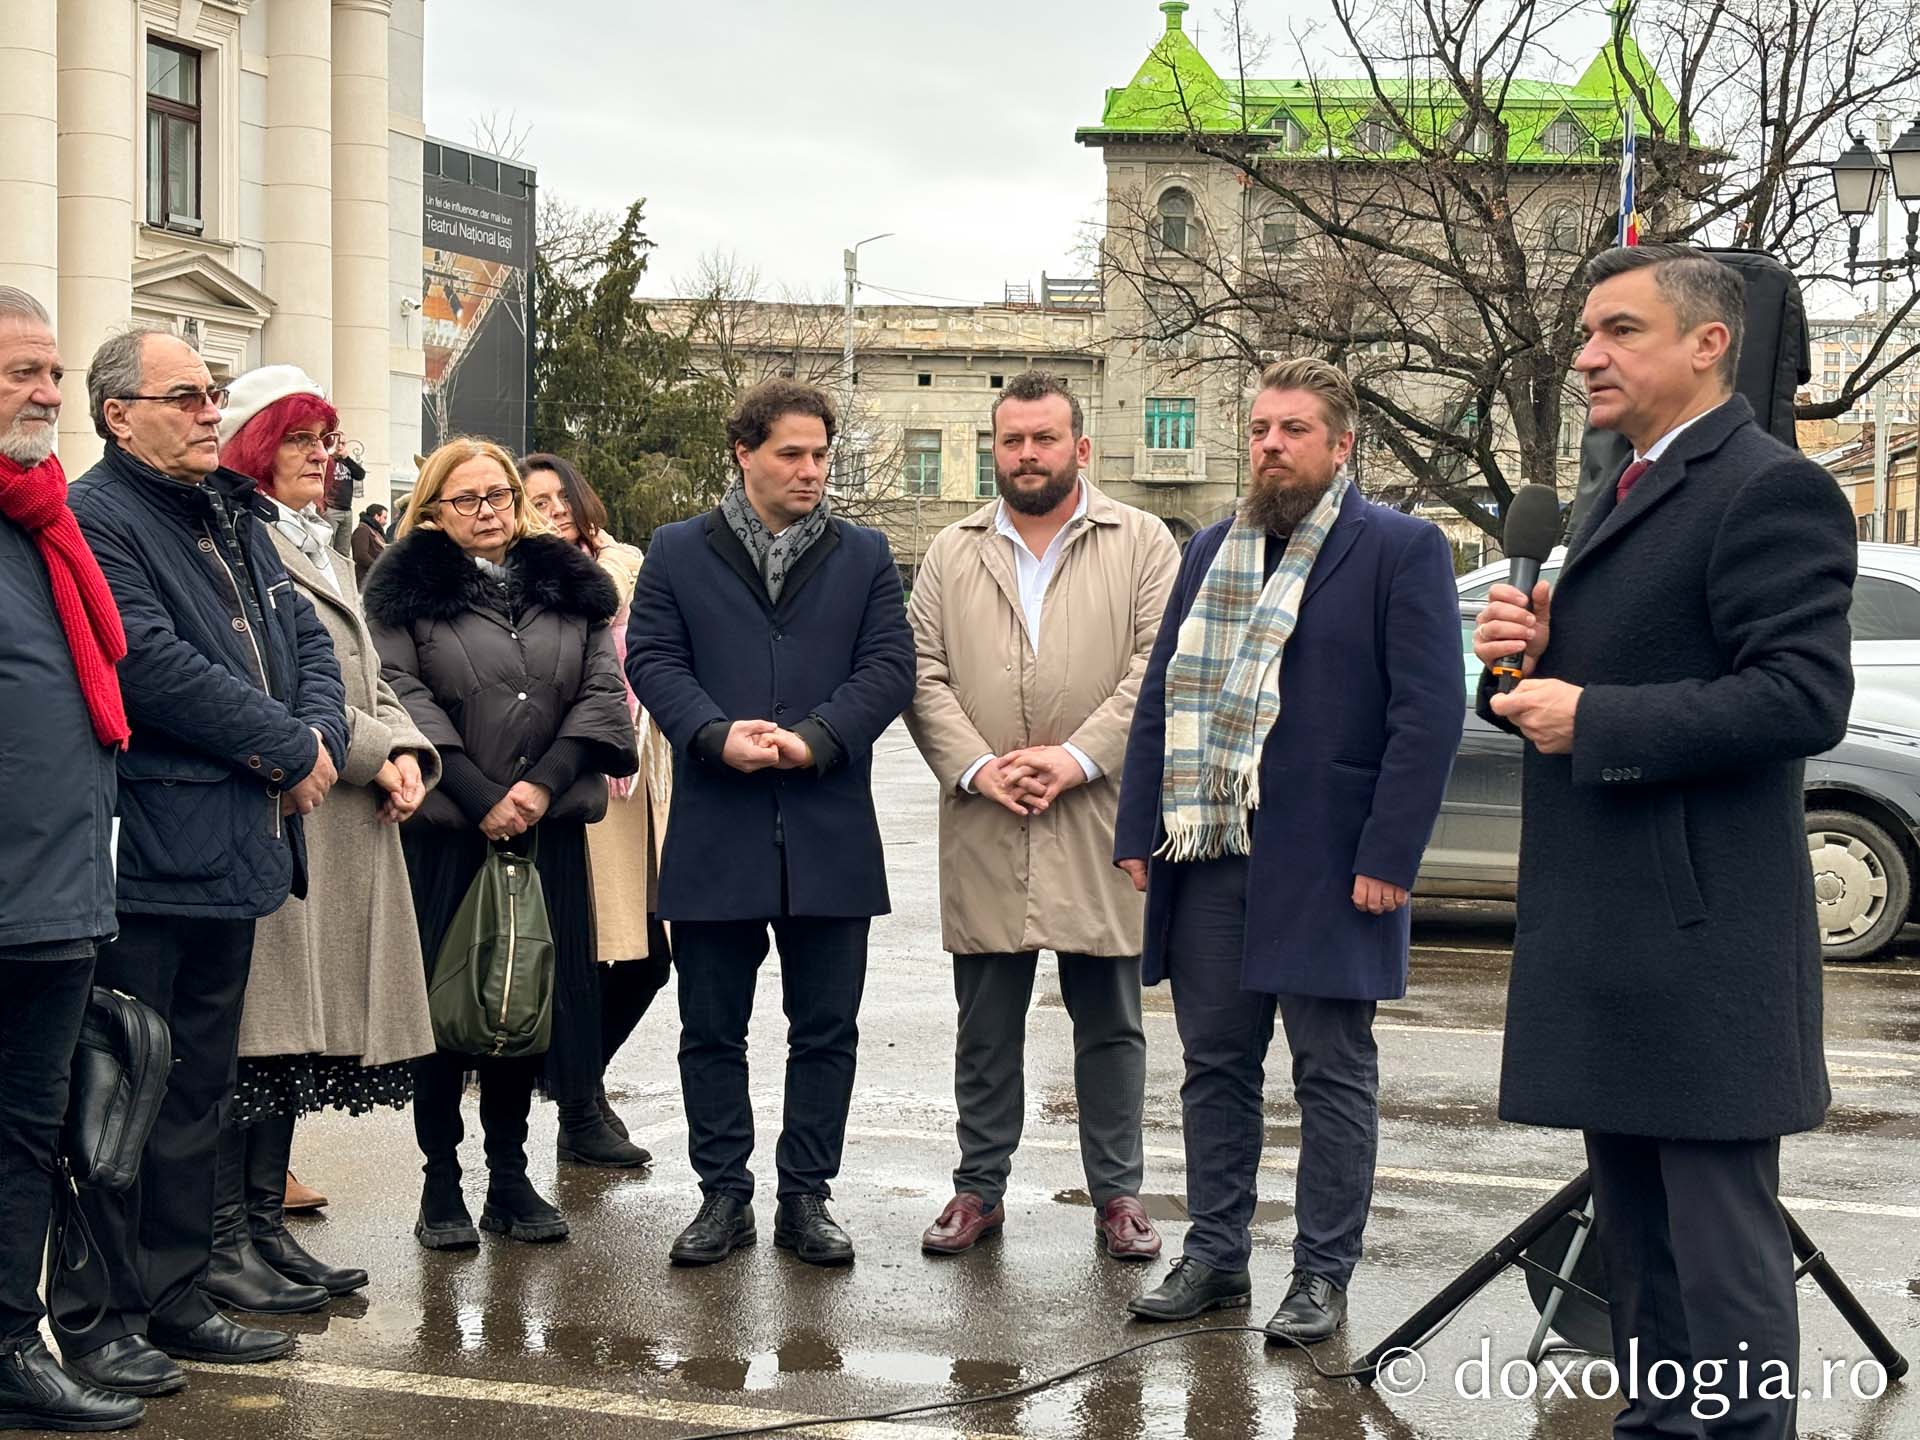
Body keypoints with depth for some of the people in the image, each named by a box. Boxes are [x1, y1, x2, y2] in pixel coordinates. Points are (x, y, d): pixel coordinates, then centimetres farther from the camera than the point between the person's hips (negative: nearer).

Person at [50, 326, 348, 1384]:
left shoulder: (234, 521, 18)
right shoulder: (93, 521, -11)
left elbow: (304, 635, 16)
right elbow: (154, 665, -21)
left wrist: (318, 734, -5)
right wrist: (289, 752, -13)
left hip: (233, 854, 9)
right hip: (144, 859, -9)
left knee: (197, 1090, 15)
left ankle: (176, 1298, 24)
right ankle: (97, 1318, 8)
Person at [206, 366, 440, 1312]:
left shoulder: (321, 549, 23)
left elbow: (367, 679, 20)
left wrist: (407, 751, 1)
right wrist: (373, 758, -14)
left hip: (345, 827, 9)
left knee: (302, 1029, 11)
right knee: (258, 1024, -7)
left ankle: (266, 1226, 18)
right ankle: (224, 1244, -1)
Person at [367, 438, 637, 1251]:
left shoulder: (570, 585, 14)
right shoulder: (407, 587, 3)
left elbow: (602, 693, 5)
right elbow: (404, 696, -7)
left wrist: (545, 783, -9)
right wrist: (480, 796, -15)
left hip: (547, 826, 3)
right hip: (444, 826, -3)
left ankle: (509, 1176, 16)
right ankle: (441, 1183, 9)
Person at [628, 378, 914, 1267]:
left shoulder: (864, 556, 10)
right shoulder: (678, 552, 8)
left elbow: (888, 666, 1)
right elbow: (652, 659, 0)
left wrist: (815, 740, -15)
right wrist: (715, 735, -18)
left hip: (830, 832, 1)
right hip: (715, 831, -1)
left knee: (826, 1029, 5)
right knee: (712, 1030, 6)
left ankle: (807, 1196, 16)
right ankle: (723, 1196, 17)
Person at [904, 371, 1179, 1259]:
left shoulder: (1142, 544, 4)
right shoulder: (953, 553, 12)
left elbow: (1160, 668, -5)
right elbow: (923, 675, 5)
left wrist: (1077, 757, -14)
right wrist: (978, 767, -10)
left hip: (1101, 828, -2)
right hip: (983, 835, 2)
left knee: (1109, 1024, 6)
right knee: (985, 1027, 9)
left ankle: (1118, 1192, 15)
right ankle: (979, 1188, 19)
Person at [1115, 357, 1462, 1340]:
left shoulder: (1401, 550, -4)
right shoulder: (1211, 551, 14)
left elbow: (1429, 714, -10)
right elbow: (1160, 697, 15)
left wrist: (1387, 857, -16)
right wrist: (1138, 832, 6)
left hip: (1328, 868, -6)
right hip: (1207, 856, 6)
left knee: (1333, 1075, 4)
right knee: (1215, 1066, 12)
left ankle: (1322, 1275, 13)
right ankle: (1215, 1256, 23)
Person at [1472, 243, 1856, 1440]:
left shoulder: (1770, 490, -12)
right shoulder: (1627, 499, 19)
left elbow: (1805, 696, -22)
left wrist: (1591, 718, -20)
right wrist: (1531, 659, 2)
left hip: (1699, 936, -10)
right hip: (1610, 936, 10)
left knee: (1720, 1239, -5)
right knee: (1638, 1231, 17)